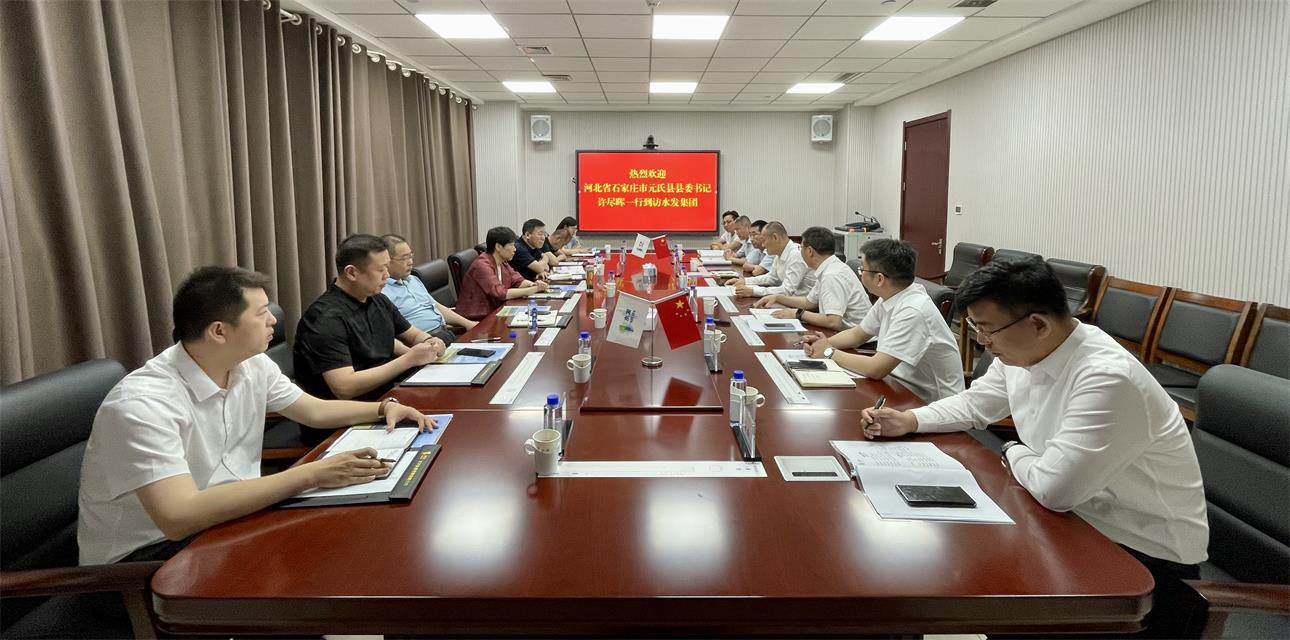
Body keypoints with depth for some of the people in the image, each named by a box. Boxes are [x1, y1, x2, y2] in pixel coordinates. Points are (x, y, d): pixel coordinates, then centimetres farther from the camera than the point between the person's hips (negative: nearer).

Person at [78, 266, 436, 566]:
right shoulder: (143, 404, -29)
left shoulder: (252, 366, -5)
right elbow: (179, 518, -38)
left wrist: (384, 408, -3)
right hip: (143, 553, -7)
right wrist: (310, 475, -39)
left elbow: (314, 410, 12)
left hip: (222, 517, 7)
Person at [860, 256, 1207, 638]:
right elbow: (974, 404, 14)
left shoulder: (1107, 379, -31)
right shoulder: (1020, 353, -4)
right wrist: (908, 421, -1)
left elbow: (1053, 488, -33)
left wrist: (1015, 455, -11)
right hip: (1079, 520, 8)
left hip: (1147, 555, -7)